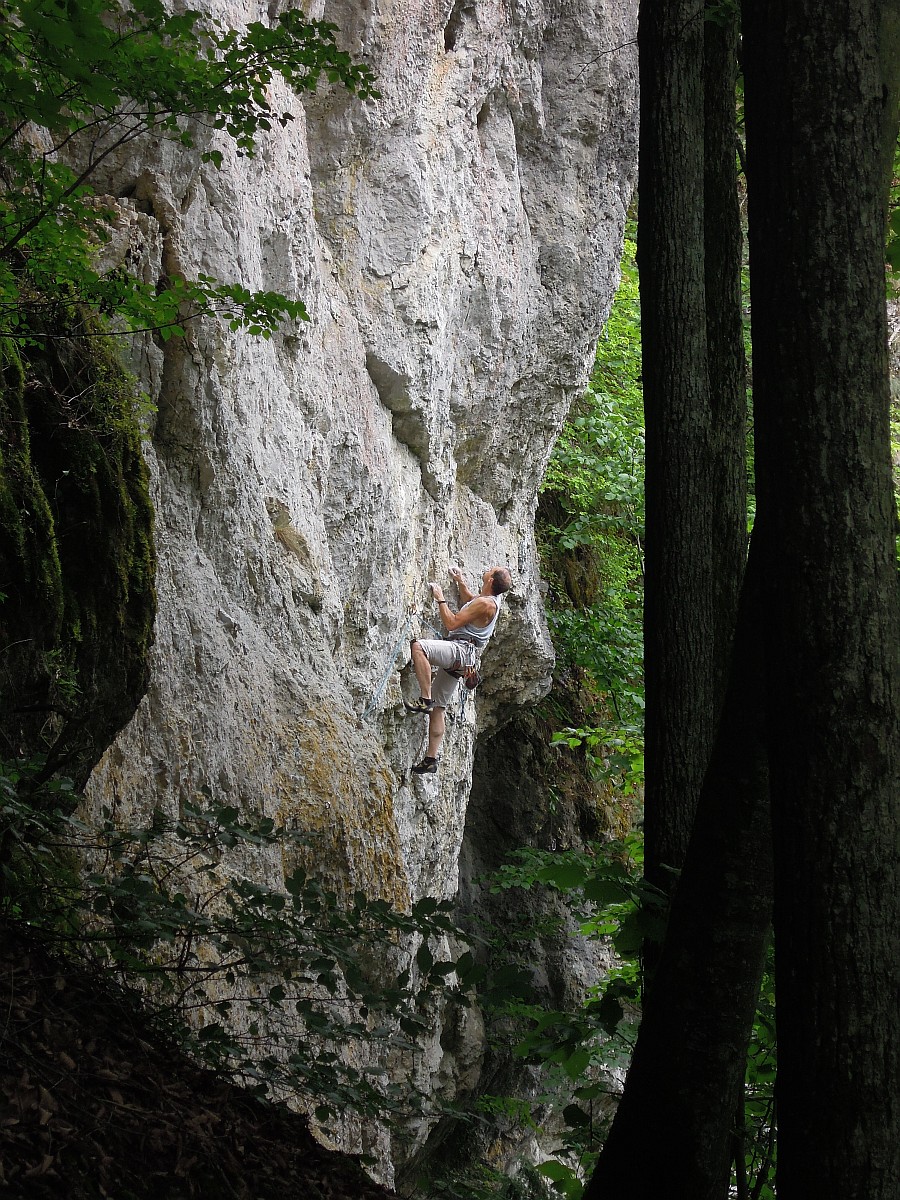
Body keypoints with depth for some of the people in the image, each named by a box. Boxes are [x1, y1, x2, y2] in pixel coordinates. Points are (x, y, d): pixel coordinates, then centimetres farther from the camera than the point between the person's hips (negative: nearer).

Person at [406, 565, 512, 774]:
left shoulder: (484, 603, -13)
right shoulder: (490, 599, 17)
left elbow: (452, 623, -15)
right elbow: (469, 602, 42)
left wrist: (440, 599, -6)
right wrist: (460, 582, 36)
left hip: (461, 649, -10)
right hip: (457, 658, 10)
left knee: (418, 646, -32)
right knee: (438, 708, 10)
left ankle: (426, 699, -32)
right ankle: (431, 760, 11)